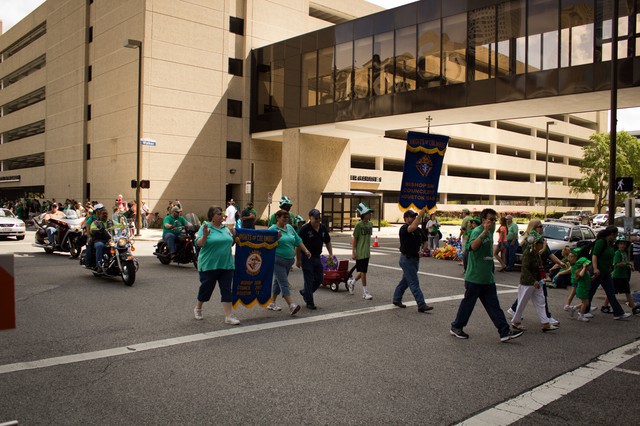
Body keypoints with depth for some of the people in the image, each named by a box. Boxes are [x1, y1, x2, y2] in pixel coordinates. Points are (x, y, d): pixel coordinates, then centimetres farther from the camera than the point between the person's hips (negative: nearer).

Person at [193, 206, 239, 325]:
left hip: (226, 265, 4)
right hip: (209, 265, -4)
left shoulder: (226, 229, 10)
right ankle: (198, 308, 36)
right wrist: (205, 235, -31)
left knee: (226, 290, 2)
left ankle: (228, 316, 4)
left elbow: (230, 243, 20)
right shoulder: (205, 227, -7)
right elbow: (199, 244, -14)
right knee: (206, 288, 10)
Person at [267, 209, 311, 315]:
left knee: (278, 282, 16)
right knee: (284, 283, -12)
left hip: (289, 260, 7)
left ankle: (272, 303, 28)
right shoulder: (272, 229, -7)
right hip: (277, 260, -7)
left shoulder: (290, 227, 12)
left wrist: (306, 251, 7)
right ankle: (291, 306, -20)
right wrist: (277, 238, -25)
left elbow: (298, 240, 15)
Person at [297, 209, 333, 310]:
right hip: (307, 258, -6)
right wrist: (298, 260, -13)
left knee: (319, 279, 9)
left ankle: (305, 292, 31)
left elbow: (327, 242, 14)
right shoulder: (305, 229, -14)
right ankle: (309, 302, 9)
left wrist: (331, 254, 5)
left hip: (317, 257, 6)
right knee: (309, 280, -2)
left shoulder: (323, 228, 3)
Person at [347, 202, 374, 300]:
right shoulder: (358, 225, -12)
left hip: (367, 252, 7)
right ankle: (365, 293, 5)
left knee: (363, 271, 13)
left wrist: (369, 250, 17)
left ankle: (351, 282, 37)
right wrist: (353, 252, -12)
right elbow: (354, 239, -10)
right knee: (363, 272, -3)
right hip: (360, 252, -7)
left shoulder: (370, 224, 7)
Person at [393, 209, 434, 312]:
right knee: (414, 283, -8)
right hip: (406, 258, -8)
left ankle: (396, 299, 32)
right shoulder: (403, 229, -15)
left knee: (406, 280, 18)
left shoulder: (418, 230, 10)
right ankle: (421, 305, -7)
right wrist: (420, 214, -35)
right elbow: (413, 227, -36)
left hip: (415, 258, 8)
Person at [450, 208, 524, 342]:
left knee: (494, 306, 8)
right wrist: (485, 231, -41)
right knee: (468, 303, 3)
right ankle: (456, 327, 18)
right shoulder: (477, 231, -15)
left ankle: (505, 332, 9)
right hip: (474, 277, -8)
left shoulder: (489, 233, 13)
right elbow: (473, 246, -37)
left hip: (487, 278, 8)